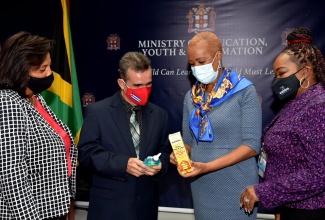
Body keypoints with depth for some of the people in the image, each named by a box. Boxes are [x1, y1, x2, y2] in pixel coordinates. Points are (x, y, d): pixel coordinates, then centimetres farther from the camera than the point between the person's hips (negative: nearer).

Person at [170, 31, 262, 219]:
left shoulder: (244, 91, -10)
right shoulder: (192, 97, 5)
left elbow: (252, 145, -15)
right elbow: (189, 141, 11)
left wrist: (208, 166, -22)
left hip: (235, 186, -4)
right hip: (201, 186, 5)